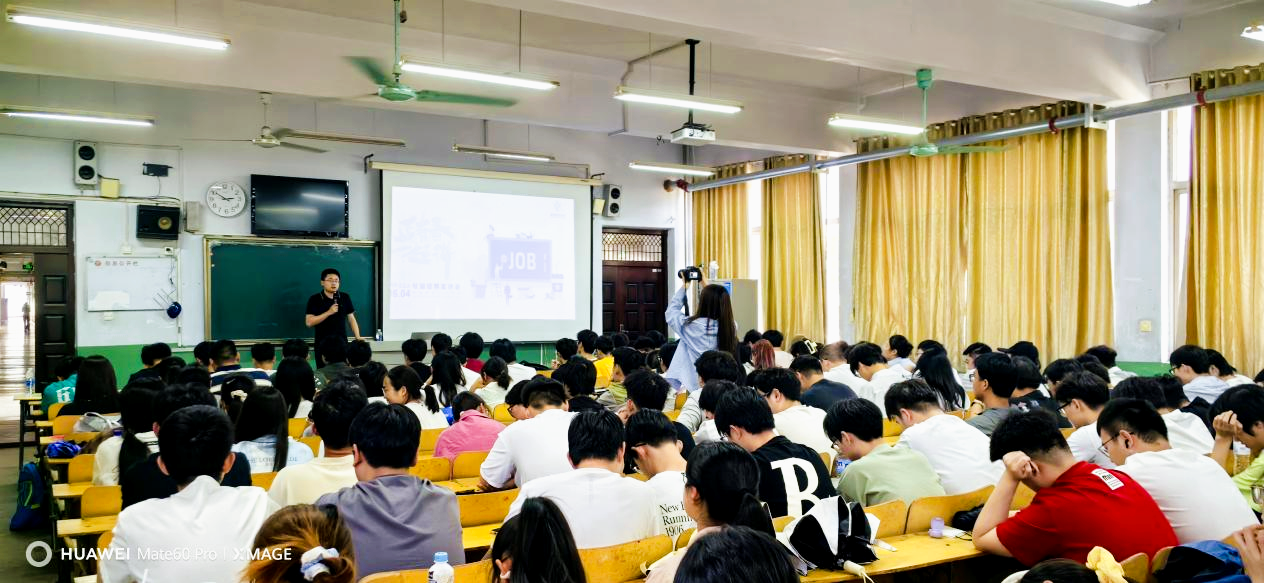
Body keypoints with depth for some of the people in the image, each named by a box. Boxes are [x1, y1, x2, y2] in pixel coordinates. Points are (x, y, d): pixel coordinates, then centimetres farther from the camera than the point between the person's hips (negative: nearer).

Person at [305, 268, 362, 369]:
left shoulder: (345, 298, 8)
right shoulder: (314, 299, -1)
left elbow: (351, 318, 11)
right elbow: (309, 322, -8)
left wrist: (357, 337, -1)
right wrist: (329, 312, -17)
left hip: (342, 343, 2)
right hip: (322, 344, -2)